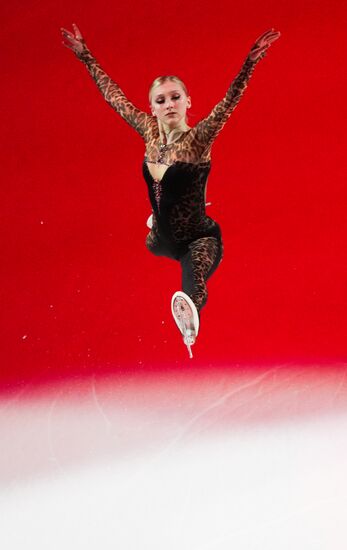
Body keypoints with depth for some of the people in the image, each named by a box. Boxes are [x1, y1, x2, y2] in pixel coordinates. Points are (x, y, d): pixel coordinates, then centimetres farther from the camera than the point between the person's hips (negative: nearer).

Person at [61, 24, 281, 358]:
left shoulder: (198, 139, -19)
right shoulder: (150, 132, -4)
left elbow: (229, 102, -35)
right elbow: (113, 96, 5)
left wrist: (249, 63, -50)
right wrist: (85, 55, 8)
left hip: (200, 239, -8)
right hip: (164, 238, 8)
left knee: (192, 283, -41)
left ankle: (188, 312, -73)